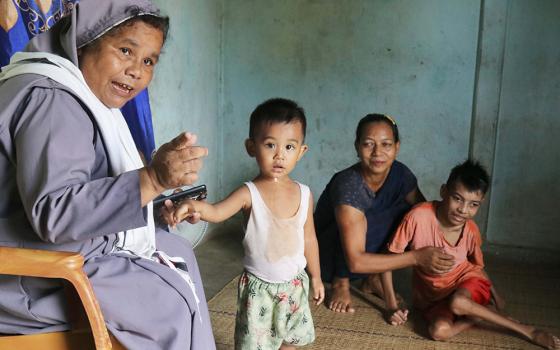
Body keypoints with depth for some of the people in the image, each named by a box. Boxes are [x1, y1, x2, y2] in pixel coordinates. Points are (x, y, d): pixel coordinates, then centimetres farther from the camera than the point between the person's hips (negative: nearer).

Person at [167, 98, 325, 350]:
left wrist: (316, 277, 14)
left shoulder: (304, 194, -5)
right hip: (259, 287, -4)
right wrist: (194, 205, -58)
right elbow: (216, 212, -36)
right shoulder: (249, 194, -18)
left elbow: (309, 238, 6)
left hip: (295, 284, 4)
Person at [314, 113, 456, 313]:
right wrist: (417, 257, -38)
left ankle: (374, 278, 0)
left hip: (372, 251, 6)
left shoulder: (400, 174, -16)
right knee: (362, 221, -33)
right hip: (329, 256, -5)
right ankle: (341, 282, -8)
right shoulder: (349, 186, -33)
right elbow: (356, 261, -36)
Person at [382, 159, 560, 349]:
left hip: (466, 280, 0)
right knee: (439, 331, -30)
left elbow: (478, 266, 7)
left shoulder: (471, 230, -14)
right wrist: (392, 306, -15)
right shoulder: (419, 217, -26)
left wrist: (496, 298, 3)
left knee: (458, 303, -36)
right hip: (432, 294, 0)